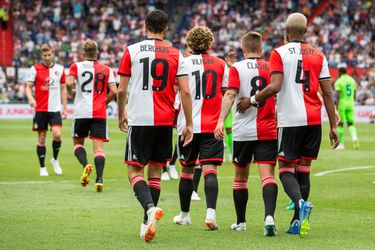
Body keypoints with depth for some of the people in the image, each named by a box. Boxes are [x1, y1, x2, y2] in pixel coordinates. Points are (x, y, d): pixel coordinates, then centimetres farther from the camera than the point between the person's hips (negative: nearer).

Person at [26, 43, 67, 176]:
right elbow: (28, 86, -1)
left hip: (55, 109, 1)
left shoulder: (60, 69, 7)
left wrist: (65, 108, 10)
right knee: (41, 138, 3)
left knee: (57, 135, -16)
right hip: (40, 109, -1)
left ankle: (55, 159, 10)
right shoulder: (35, 69, 0)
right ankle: (42, 168, 14)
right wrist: (30, 98, -22)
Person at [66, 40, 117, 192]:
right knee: (98, 146, -1)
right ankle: (99, 179, -17)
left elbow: (69, 83, -13)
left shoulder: (76, 66, 4)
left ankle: (85, 165, -13)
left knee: (78, 143, 15)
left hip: (81, 112, -1)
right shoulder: (106, 70, 9)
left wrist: (70, 93, 8)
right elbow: (113, 91, 0)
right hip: (100, 114, 1)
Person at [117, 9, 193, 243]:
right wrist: (189, 124, 5)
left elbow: (122, 90, 2)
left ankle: (150, 207, -26)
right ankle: (147, 223, 15)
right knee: (156, 171, 14)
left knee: (135, 171, 1)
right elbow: (185, 92, -1)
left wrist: (121, 115, 17)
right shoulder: (176, 54, 4)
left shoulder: (132, 51, 0)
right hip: (165, 122, 2)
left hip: (139, 120, -2)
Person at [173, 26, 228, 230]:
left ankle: (184, 215, 26)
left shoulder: (184, 63, -3)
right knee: (210, 169, -6)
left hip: (189, 125, 0)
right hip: (213, 126, 0)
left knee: (187, 170, 13)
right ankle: (211, 212, -26)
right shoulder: (220, 64, 4)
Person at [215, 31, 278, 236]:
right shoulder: (271, 68, 7)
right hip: (268, 131, 1)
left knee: (240, 177, 15)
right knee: (267, 175, -8)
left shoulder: (237, 68, -1)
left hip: (243, 131, -1)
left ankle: (241, 222, 25)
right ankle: (269, 216, -31)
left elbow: (230, 94, -15)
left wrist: (221, 121, -23)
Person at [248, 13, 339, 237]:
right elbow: (328, 94, 6)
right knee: (303, 169, 11)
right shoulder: (318, 56, 9)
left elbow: (274, 87, -14)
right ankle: (297, 222, 11)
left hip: (290, 120, -4)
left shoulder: (279, 53, -3)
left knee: (286, 169, 2)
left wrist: (252, 100, 1)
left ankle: (301, 203, -26)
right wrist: (333, 127, 9)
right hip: (314, 120, 4)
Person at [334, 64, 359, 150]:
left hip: (342, 104, -4)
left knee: (340, 124, 6)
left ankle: (341, 143, 9)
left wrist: (336, 107, -19)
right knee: (350, 123, 9)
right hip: (350, 104, 4)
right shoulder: (352, 80, 9)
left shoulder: (338, 81, -9)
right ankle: (354, 137, -19)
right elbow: (354, 95, 14)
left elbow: (337, 95, -17)